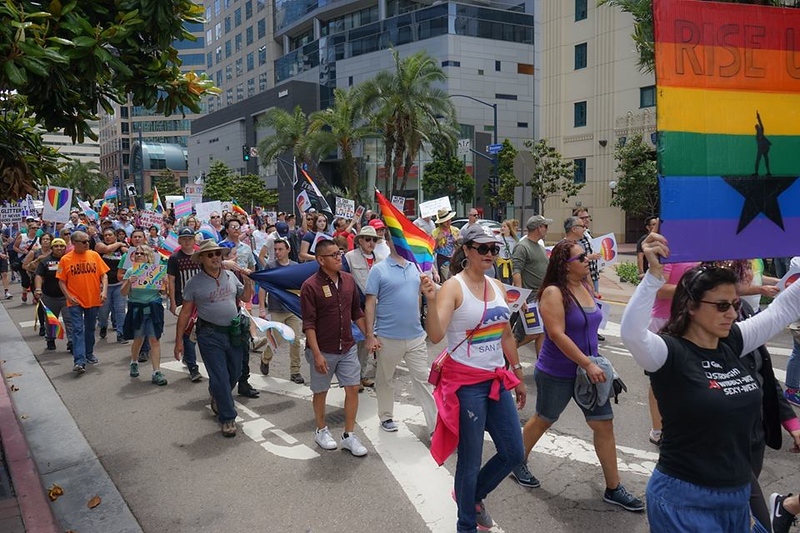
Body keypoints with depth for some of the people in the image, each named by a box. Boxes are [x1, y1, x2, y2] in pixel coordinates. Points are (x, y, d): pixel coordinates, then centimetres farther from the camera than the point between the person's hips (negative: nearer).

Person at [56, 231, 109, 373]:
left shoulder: (94, 255, 2)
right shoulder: (65, 259, -3)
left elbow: (104, 275, 3)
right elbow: (61, 281, 0)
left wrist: (104, 290, -10)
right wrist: (68, 296, -12)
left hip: (94, 300, 2)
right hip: (75, 302, -2)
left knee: (90, 328, 16)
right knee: (78, 330, -7)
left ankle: (89, 353, 33)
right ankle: (79, 361, -10)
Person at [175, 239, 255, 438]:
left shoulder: (230, 276, 5)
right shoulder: (194, 283, -6)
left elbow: (245, 298, 16)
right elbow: (185, 313, -2)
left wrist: (248, 281, -3)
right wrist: (179, 341, -3)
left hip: (234, 332, 5)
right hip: (210, 335, -4)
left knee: (235, 373, 16)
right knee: (220, 378, -4)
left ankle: (217, 397, 45)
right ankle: (227, 418, 11)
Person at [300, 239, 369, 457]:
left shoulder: (348, 280, 1)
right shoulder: (310, 286, -15)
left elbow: (357, 312, 11)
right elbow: (309, 324, -16)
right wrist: (317, 354, -20)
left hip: (348, 348, 5)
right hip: (323, 351, -4)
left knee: (353, 388, 5)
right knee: (321, 391, 12)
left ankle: (349, 436, 19)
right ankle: (321, 431, 34)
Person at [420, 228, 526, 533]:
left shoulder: (497, 287, 8)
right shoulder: (453, 287, -13)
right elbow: (435, 336, -25)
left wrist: (519, 377, 19)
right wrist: (431, 300, -40)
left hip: (497, 380, 7)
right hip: (466, 382, -7)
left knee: (513, 454, 13)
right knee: (471, 460, 5)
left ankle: (473, 495, 39)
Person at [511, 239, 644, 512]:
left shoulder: (586, 287, 4)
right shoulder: (553, 292, -20)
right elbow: (557, 335, -26)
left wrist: (594, 362, 16)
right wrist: (588, 364, -26)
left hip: (587, 368, 7)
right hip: (557, 374, -7)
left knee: (604, 424, 6)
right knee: (543, 420, 12)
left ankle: (613, 488, 18)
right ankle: (518, 462, 37)